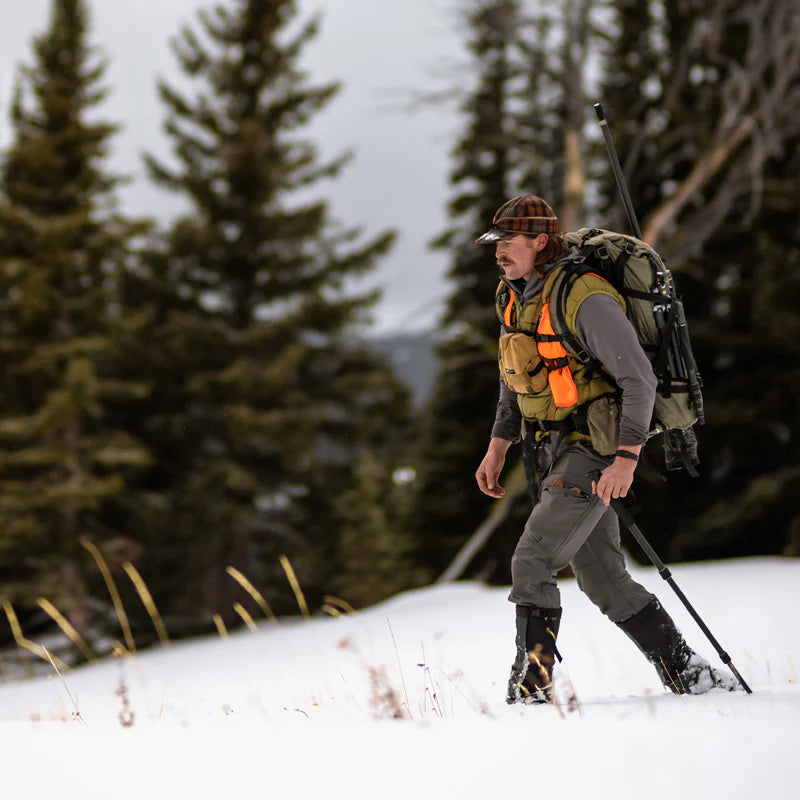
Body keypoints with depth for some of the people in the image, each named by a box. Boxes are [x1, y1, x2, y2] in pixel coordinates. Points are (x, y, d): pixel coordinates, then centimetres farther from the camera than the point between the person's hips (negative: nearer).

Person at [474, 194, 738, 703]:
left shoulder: (585, 300, -19)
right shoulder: (514, 297, 8)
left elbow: (640, 380, -19)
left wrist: (627, 458, -25)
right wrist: (498, 446, 14)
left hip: (595, 451, -9)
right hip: (550, 452, 9)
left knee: (532, 562, -18)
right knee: (603, 579, 10)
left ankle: (532, 687, -15)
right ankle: (690, 674, 20)